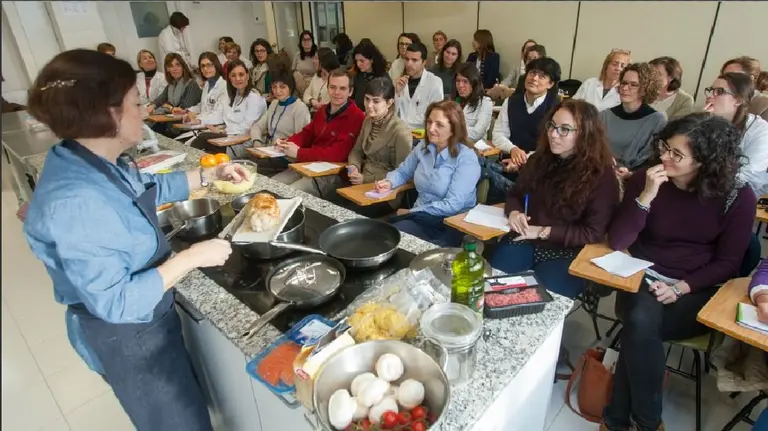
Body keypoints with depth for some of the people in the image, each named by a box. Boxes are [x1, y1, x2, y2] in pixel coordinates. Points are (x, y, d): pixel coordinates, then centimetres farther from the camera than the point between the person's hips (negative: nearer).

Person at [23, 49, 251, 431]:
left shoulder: (94, 163, -5)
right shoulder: (74, 203, -36)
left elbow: (150, 187, 14)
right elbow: (116, 302, -33)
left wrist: (211, 174, 8)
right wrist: (192, 257, -28)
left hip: (145, 316, 9)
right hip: (125, 334, -9)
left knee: (186, 398, 32)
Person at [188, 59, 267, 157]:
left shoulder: (255, 98, -10)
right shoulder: (232, 95, 19)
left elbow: (246, 128, -17)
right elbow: (218, 114, 12)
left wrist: (223, 130, -17)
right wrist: (199, 120, -3)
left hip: (244, 142, -7)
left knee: (203, 137, -21)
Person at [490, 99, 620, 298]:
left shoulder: (601, 175, -10)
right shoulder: (540, 159, 6)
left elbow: (594, 233, -12)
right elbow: (515, 194, 14)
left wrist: (544, 232, -17)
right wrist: (514, 213, -10)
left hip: (567, 251, -3)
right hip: (525, 239, 4)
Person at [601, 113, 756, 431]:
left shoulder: (738, 197, -6)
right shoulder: (644, 179, -5)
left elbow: (728, 263, -2)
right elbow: (616, 242, -12)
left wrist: (681, 287, -17)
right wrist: (646, 195, -24)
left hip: (698, 292, -1)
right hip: (644, 279, 1)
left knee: (639, 329, -30)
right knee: (641, 322, -32)